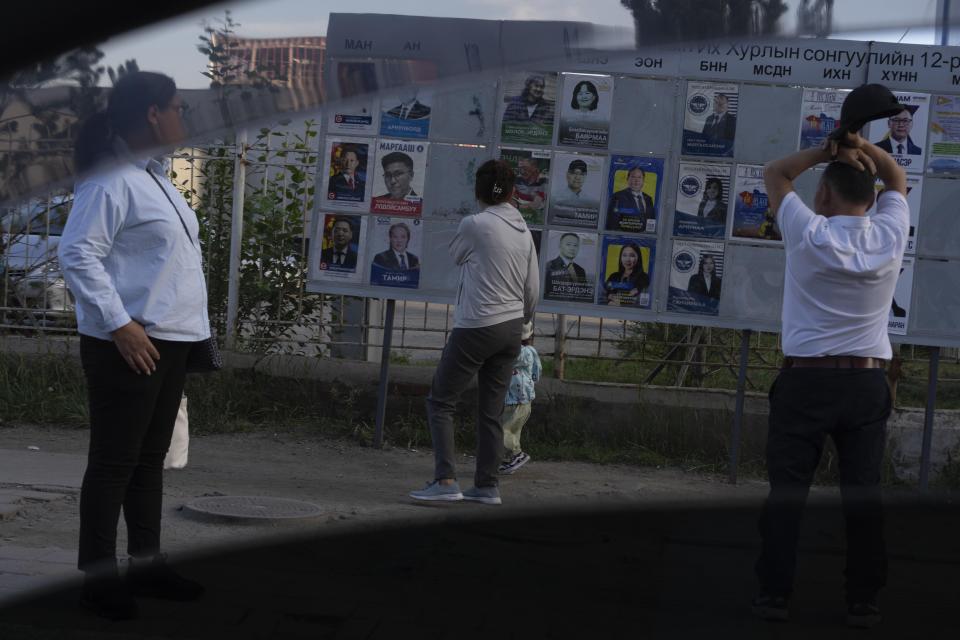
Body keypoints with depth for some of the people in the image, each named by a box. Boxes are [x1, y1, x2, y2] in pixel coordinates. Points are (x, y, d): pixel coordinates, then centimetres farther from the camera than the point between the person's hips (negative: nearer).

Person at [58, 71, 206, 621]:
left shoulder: (155, 178, 16)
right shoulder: (112, 179, -14)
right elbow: (78, 254, -21)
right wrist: (120, 326, -23)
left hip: (170, 342, 9)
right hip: (130, 346, -9)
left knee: (151, 458, 15)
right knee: (115, 461, -3)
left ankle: (147, 563, 24)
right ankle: (99, 578, 3)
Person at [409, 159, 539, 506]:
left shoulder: (474, 225, -12)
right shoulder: (524, 231, 6)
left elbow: (455, 255, 8)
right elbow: (533, 289, 10)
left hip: (477, 328, -6)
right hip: (511, 327, 6)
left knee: (441, 400, 0)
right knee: (491, 410, 11)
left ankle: (445, 480, -10)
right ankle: (487, 486, 12)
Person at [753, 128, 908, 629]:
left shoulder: (809, 235, -7)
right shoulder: (890, 237, 0)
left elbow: (774, 173, 7)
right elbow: (897, 179, 19)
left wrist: (825, 152, 0)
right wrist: (864, 147, 2)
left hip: (806, 381, -2)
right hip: (867, 383, 2)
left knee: (787, 489, 3)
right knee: (864, 494, 3)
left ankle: (775, 592, 4)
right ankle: (863, 601, 5)